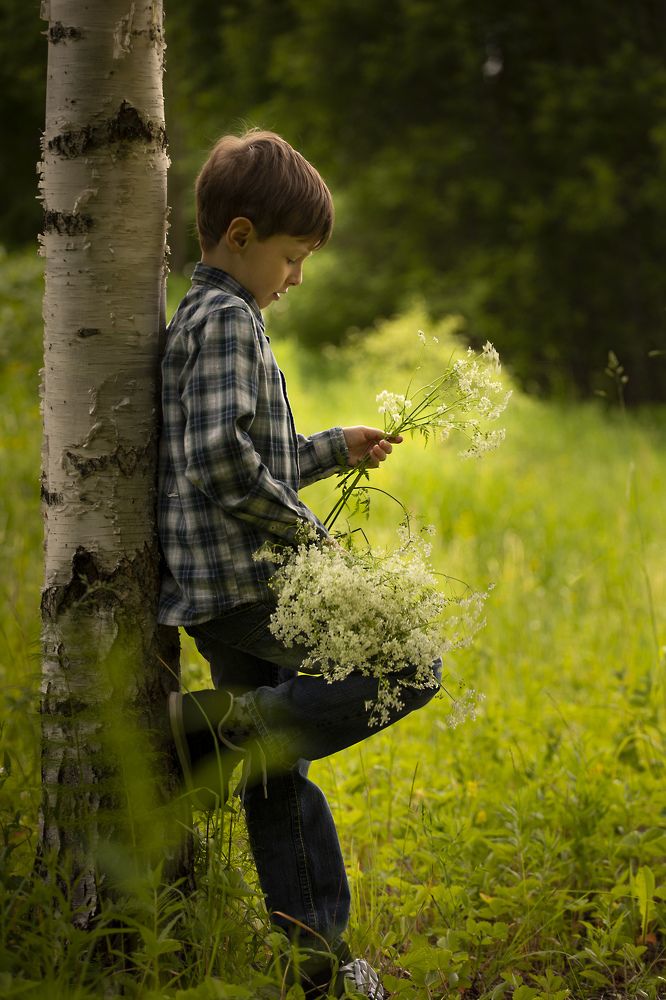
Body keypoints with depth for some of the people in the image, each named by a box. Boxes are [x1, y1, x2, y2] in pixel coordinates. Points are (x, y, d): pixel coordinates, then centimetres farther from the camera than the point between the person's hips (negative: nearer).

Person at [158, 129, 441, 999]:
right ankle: (218, 726, -14)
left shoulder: (199, 320, 21)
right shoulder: (228, 320, -12)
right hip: (245, 583, -10)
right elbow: (221, 460, -25)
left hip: (217, 597, 10)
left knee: (279, 777, 11)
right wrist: (304, 528, -14)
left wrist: (330, 450, 26)